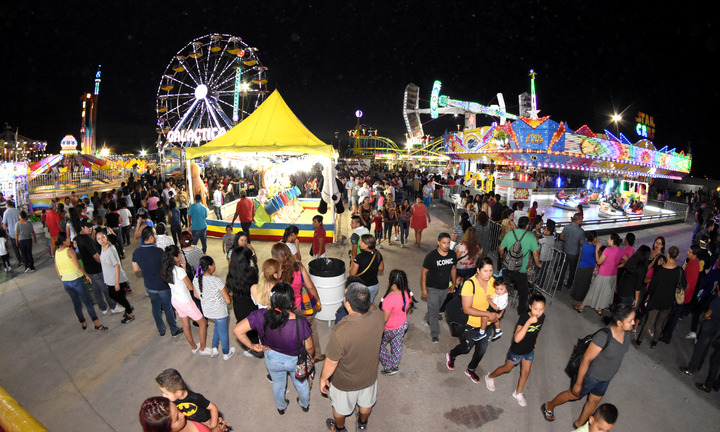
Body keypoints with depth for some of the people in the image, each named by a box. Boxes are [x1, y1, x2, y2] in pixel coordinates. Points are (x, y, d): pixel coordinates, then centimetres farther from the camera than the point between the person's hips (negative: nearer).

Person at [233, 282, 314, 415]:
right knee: (301, 384, 32)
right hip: (296, 361, -2)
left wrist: (252, 346, -11)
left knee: (278, 385, 34)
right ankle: (305, 405, 61)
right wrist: (310, 358, 2)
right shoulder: (300, 322, -37)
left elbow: (237, 330, -26)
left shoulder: (261, 316, -33)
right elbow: (309, 347, -22)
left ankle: (281, 408, 63)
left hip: (273, 360, 2)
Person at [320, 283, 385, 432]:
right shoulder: (377, 316, -29)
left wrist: (323, 379, -7)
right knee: (366, 402, 35)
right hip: (369, 376, 4)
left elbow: (331, 363, -25)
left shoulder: (340, 333, -42)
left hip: (346, 382, -4)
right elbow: (371, 306, -1)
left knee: (340, 407, 30)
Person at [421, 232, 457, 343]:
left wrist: (453, 284, 10)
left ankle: (427, 319, 51)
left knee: (438, 306, 24)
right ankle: (434, 334, 17)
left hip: (445, 287, 5)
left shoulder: (452, 254, -8)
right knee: (433, 310, 0)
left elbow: (453, 269, 8)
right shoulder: (431, 256, -23)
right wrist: (424, 289, -14)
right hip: (432, 288, -5)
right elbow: (424, 272, -15)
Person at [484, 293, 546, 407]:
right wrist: (529, 322, -49)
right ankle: (490, 377, 41)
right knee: (507, 368, 16)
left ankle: (518, 393, 41)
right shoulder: (523, 317, -33)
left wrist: (534, 342, 18)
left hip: (529, 351, 5)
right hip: (517, 351, -5)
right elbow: (517, 339, -43)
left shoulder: (542, 317, -15)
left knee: (526, 372, 17)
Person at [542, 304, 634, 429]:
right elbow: (586, 359, -27)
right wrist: (578, 383, -19)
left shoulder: (626, 332, -15)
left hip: (606, 378, 6)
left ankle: (579, 424, 50)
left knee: (594, 400, 25)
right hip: (591, 375, -6)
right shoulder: (603, 336, -37)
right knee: (573, 395, 16)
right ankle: (549, 406, 43)